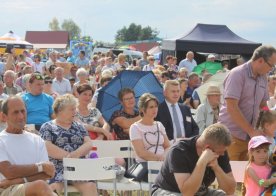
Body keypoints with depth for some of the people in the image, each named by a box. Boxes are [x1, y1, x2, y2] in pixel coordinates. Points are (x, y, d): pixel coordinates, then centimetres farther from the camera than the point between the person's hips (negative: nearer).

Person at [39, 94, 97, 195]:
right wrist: (68, 155, -12)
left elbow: (89, 144, 8)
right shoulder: (47, 127, 9)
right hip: (56, 169, -3)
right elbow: (47, 148, -6)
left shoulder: (78, 126, 21)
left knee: (90, 186, -27)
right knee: (54, 187, -34)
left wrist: (76, 153, -13)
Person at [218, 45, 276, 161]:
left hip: (248, 136, 6)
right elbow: (232, 108, -19)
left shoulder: (263, 78, 9)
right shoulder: (237, 74, -13)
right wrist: (252, 131, -18)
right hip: (231, 135, -6)